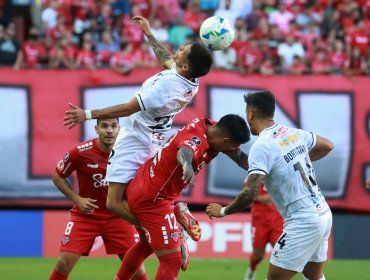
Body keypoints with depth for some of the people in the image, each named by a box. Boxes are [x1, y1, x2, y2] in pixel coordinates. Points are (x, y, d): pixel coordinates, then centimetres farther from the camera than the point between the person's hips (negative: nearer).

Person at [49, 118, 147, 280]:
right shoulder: (80, 152, -15)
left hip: (117, 216, 2)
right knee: (65, 262, -11)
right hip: (85, 214, -2)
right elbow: (57, 176, -1)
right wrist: (77, 199, -11)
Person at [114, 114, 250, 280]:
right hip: (152, 199, -10)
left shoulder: (211, 128, -1)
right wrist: (187, 165, -73)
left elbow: (239, 157, 9)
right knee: (172, 259, -11)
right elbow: (184, 151, -51)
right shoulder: (197, 139, -27)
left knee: (147, 245, 31)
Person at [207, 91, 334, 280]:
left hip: (302, 223, -8)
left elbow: (250, 194, -22)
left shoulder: (261, 146, -15)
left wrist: (223, 211, -6)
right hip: (324, 214, 8)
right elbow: (327, 146, 25)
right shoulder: (293, 133, 7)